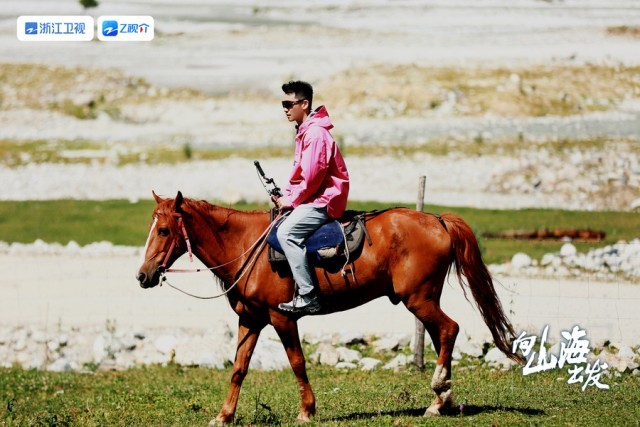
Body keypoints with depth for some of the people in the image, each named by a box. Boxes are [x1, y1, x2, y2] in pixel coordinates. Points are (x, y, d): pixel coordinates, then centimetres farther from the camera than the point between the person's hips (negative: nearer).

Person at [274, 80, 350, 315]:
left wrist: (290, 201, -11)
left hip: (324, 200, -11)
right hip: (312, 198, 11)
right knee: (277, 224, 15)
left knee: (286, 232, -25)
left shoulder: (315, 133, -17)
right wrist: (286, 196, 7)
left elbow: (311, 177, -21)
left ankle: (307, 297, -28)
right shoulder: (304, 131, 16)